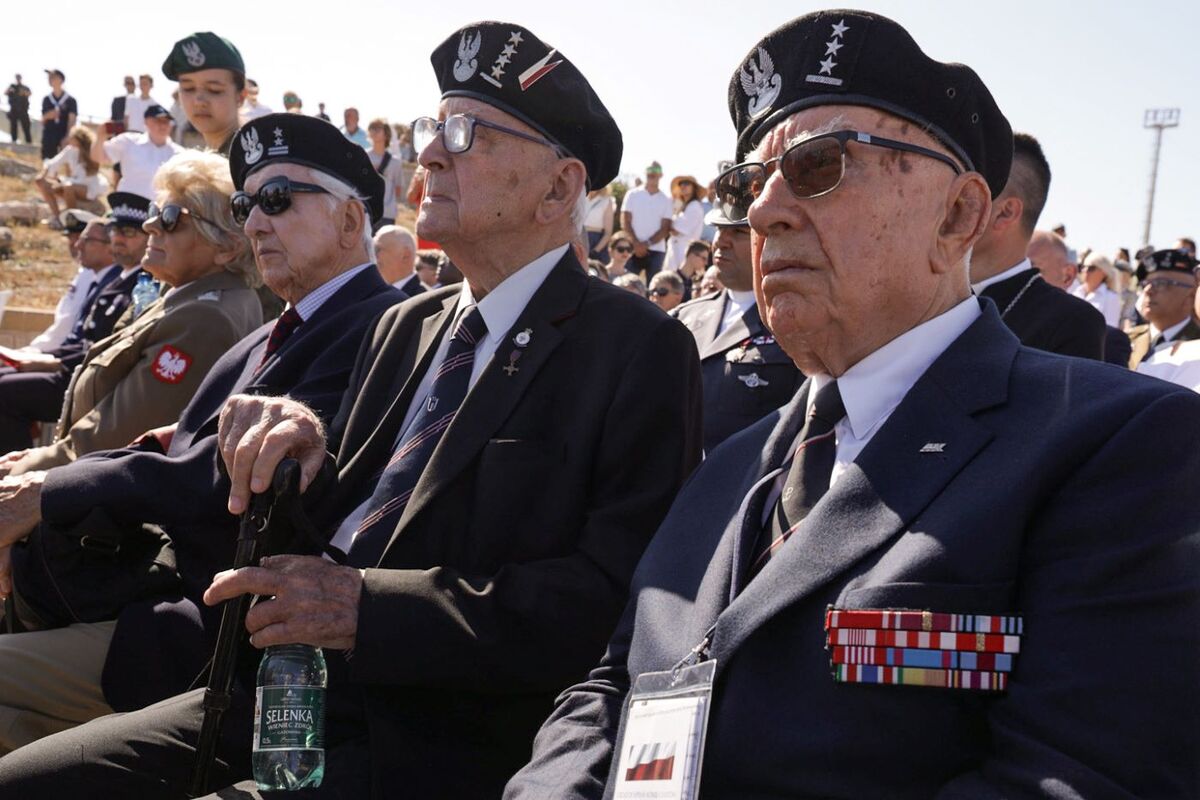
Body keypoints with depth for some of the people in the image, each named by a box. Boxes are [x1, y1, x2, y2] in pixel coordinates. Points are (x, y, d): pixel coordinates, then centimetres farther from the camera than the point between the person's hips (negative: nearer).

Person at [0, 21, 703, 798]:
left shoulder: (641, 351, -8)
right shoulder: (405, 327, 15)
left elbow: (617, 598, -18)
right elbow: (340, 519, 16)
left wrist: (365, 603, -22)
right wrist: (287, 457, -8)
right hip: (288, 694, 7)